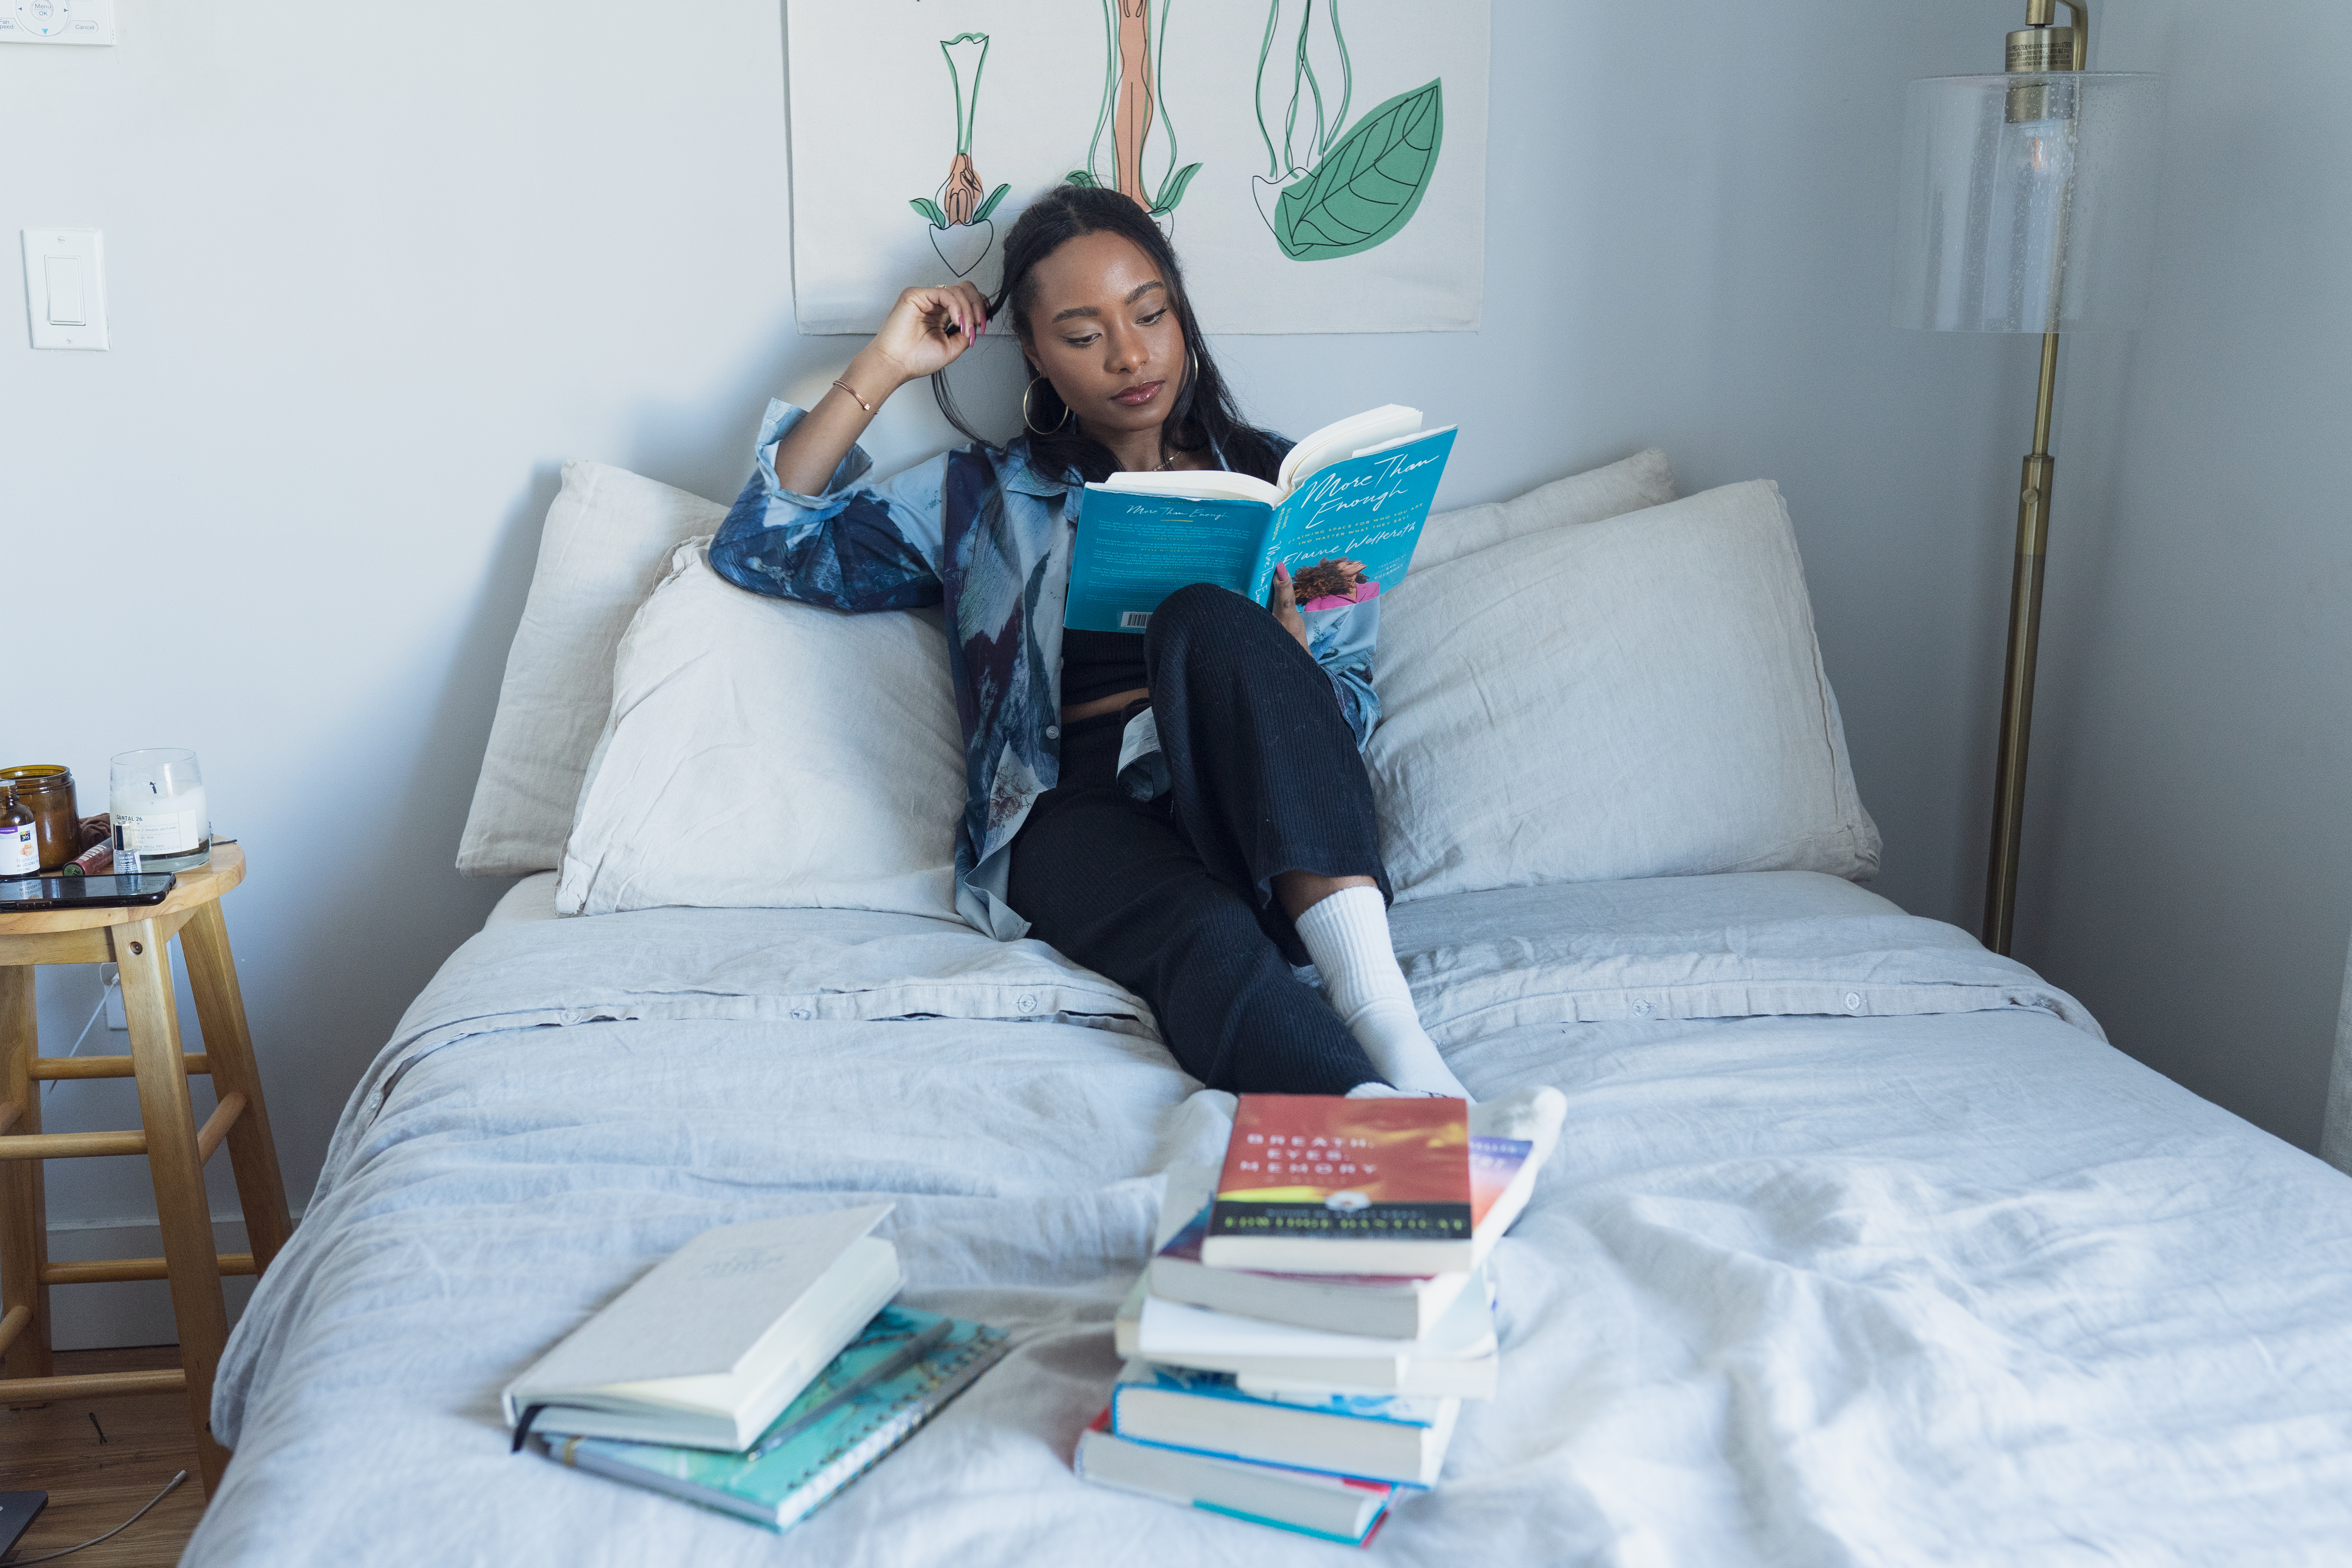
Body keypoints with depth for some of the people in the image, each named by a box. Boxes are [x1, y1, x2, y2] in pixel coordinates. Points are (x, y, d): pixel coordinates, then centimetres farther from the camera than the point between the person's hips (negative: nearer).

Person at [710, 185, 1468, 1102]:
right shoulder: (984, 500, 22)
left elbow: (1353, 712, 15)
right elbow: (762, 546, 13)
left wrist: (1282, 648, -8)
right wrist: (881, 369, 10)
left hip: (1253, 809, 1)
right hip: (1079, 811, 0)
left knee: (1206, 620, -32)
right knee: (1207, 943, -36)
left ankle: (1386, 1018, -46)